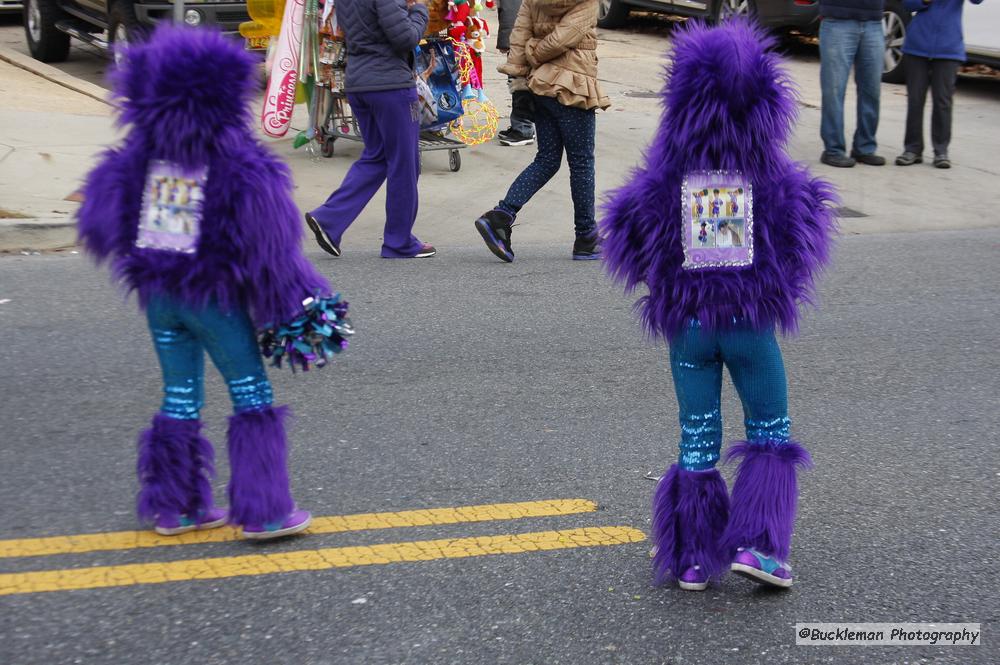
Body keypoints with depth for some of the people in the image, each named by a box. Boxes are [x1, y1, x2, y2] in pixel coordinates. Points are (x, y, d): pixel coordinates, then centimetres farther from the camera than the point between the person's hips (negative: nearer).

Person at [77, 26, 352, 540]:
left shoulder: (143, 153, -1)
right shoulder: (238, 165, -14)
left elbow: (101, 220, 5)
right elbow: (269, 245, -13)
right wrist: (293, 305, -4)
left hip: (158, 294, 5)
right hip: (213, 297, -5)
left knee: (179, 398, 16)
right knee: (252, 397, 7)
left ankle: (174, 507, 23)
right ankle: (264, 512, 8)